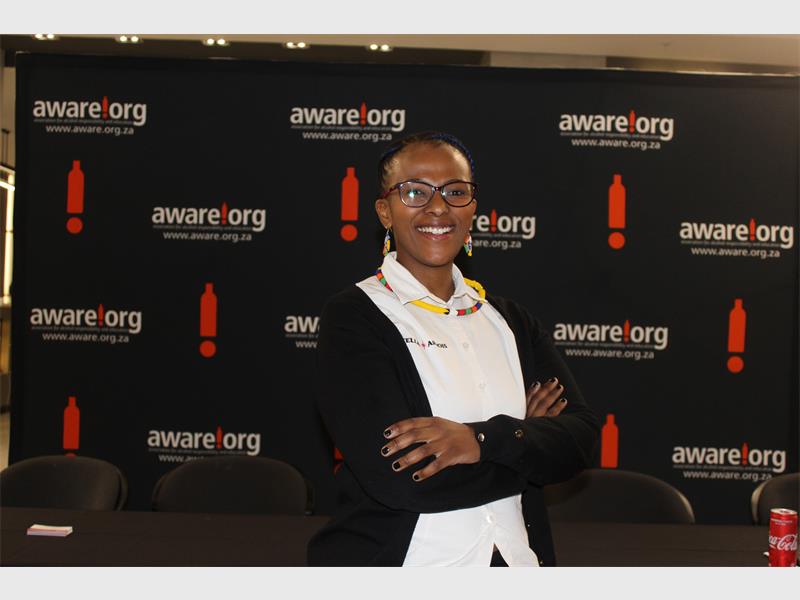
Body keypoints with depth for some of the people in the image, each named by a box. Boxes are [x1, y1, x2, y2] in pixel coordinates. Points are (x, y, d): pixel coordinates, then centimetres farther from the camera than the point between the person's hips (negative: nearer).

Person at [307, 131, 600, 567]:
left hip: (513, 560, 5)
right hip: (391, 558, -4)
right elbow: (395, 476, -22)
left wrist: (483, 440, -23)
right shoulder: (351, 317, -12)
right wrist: (525, 440, -12)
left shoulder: (509, 319, 4)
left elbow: (580, 437, -6)